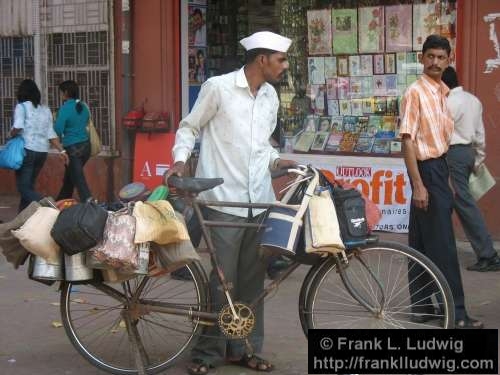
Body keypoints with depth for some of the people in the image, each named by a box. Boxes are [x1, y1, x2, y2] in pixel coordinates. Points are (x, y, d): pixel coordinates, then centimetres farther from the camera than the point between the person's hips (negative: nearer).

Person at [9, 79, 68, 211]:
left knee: (24, 187, -6)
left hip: (27, 150, -6)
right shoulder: (45, 109, 11)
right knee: (29, 185, 17)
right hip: (42, 151, 6)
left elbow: (18, 126, -20)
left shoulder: (22, 106, -5)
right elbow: (51, 133, 9)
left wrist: (11, 134, 0)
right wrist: (61, 150, 12)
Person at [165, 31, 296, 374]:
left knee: (252, 278, 9)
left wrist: (277, 160, 5)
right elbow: (189, 128, 2)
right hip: (224, 200, -6)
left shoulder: (270, 96, 13)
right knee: (222, 278, -3)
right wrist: (180, 160, -14)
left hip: (259, 201, 6)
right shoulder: (218, 87, -6)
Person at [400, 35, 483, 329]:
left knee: (422, 244, 12)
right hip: (428, 171, -8)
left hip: (441, 170, 8)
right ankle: (455, 313, -2)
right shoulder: (416, 92, -11)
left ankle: (422, 306, 19)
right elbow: (408, 141, -15)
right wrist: (418, 185, -20)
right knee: (443, 246, -6)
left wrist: (448, 181, 17)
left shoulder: (443, 93, 13)